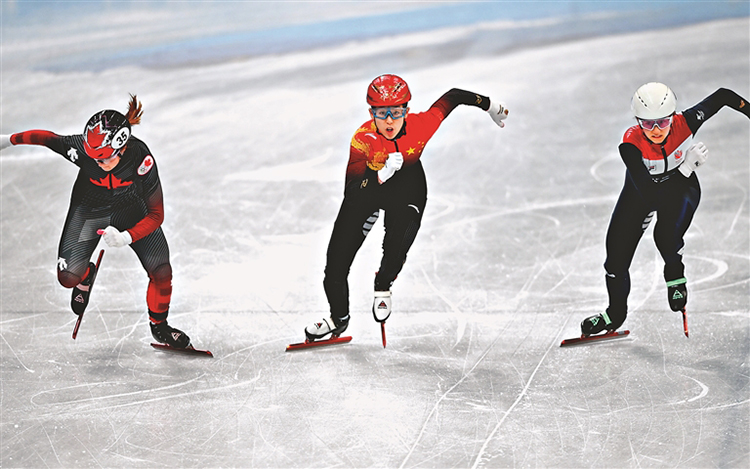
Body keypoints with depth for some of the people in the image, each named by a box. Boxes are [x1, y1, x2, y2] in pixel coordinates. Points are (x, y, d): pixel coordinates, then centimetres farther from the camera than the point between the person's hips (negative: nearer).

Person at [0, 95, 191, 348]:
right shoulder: (80, 149, -34)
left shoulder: (142, 159, -35)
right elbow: (47, 138, -11)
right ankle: (86, 275, 30)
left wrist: (126, 237, -42)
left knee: (162, 272, -10)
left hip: (131, 211, -1)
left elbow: (156, 215, -28)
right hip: (89, 210, 1)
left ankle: (159, 326, 19)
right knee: (68, 277, -11)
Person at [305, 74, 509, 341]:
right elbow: (351, 192, -36)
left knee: (397, 246, -27)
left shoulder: (420, 125, -29)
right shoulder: (362, 140, -32)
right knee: (336, 262, -2)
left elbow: (452, 97, -11)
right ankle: (339, 318, 27)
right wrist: (382, 174, -54)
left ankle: (383, 285, 10)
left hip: (408, 187, 0)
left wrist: (491, 106, 5)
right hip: (369, 185, 0)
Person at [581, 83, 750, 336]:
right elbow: (649, 195, -40)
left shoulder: (685, 123, -32)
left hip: (681, 187, 0)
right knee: (617, 249, -1)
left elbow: (723, 95, -16)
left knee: (667, 235, -27)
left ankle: (675, 276, 10)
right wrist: (687, 166, -44)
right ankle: (616, 312, 27)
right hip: (641, 191, 0)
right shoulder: (631, 145, -36)